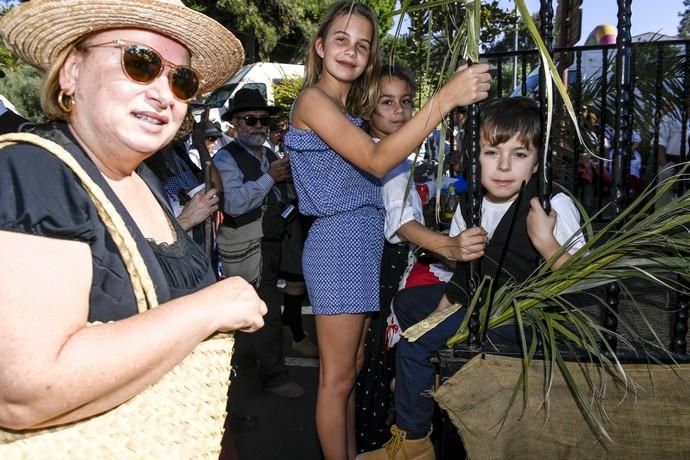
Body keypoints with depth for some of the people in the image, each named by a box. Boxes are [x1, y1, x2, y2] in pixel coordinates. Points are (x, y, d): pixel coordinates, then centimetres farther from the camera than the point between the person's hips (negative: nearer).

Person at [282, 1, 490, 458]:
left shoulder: (349, 109, 19)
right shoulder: (312, 99, -10)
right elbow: (376, 160, -22)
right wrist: (446, 97, -25)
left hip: (362, 245, 9)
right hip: (339, 245, -9)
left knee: (352, 369, 19)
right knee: (337, 378, 2)